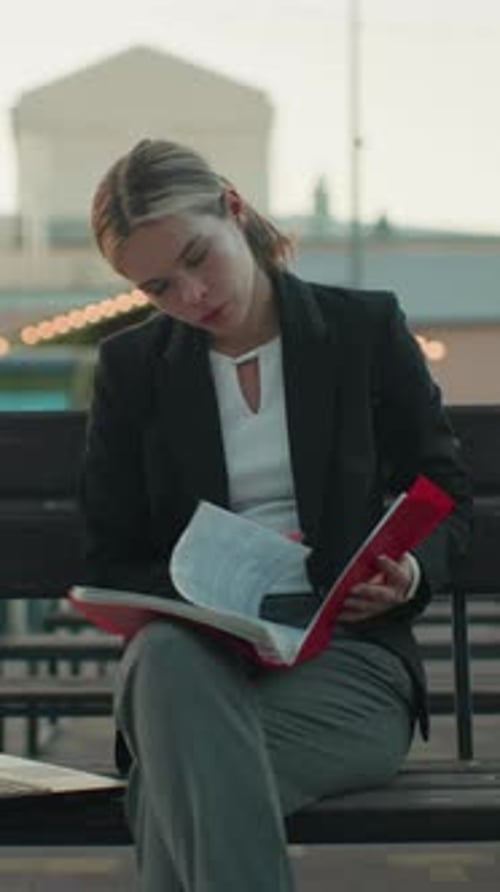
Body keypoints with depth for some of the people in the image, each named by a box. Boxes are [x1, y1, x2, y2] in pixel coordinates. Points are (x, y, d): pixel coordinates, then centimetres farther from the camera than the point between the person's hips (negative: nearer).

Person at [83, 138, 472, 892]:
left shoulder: (366, 329, 7)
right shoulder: (131, 367, 11)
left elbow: (448, 498, 13)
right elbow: (111, 561, 11)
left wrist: (411, 573, -11)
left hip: (346, 658, -1)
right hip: (196, 654, 2)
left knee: (179, 785, -35)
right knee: (164, 656, -39)